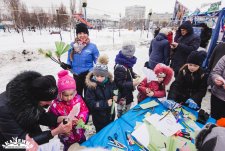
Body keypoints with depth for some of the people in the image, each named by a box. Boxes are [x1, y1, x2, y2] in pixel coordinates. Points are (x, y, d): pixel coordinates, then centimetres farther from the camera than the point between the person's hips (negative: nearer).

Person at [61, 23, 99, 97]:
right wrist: (66, 65, -9)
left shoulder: (92, 46, -9)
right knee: (77, 94, 22)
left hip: (88, 76, -4)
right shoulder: (72, 45, 1)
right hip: (76, 76, 4)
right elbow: (70, 61, 11)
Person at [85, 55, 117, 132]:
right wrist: (105, 103, -26)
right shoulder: (91, 86, -22)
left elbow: (114, 92, 9)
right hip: (99, 117, -4)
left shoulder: (110, 82, -9)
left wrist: (115, 96, -13)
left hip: (110, 114, 4)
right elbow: (90, 103, -24)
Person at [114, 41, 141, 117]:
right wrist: (132, 84, -31)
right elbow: (119, 84, -29)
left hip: (128, 94, 9)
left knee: (127, 113, 30)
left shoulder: (127, 62, -3)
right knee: (122, 115, 15)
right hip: (122, 97, -9)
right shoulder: (119, 67, -31)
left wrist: (135, 75, -2)